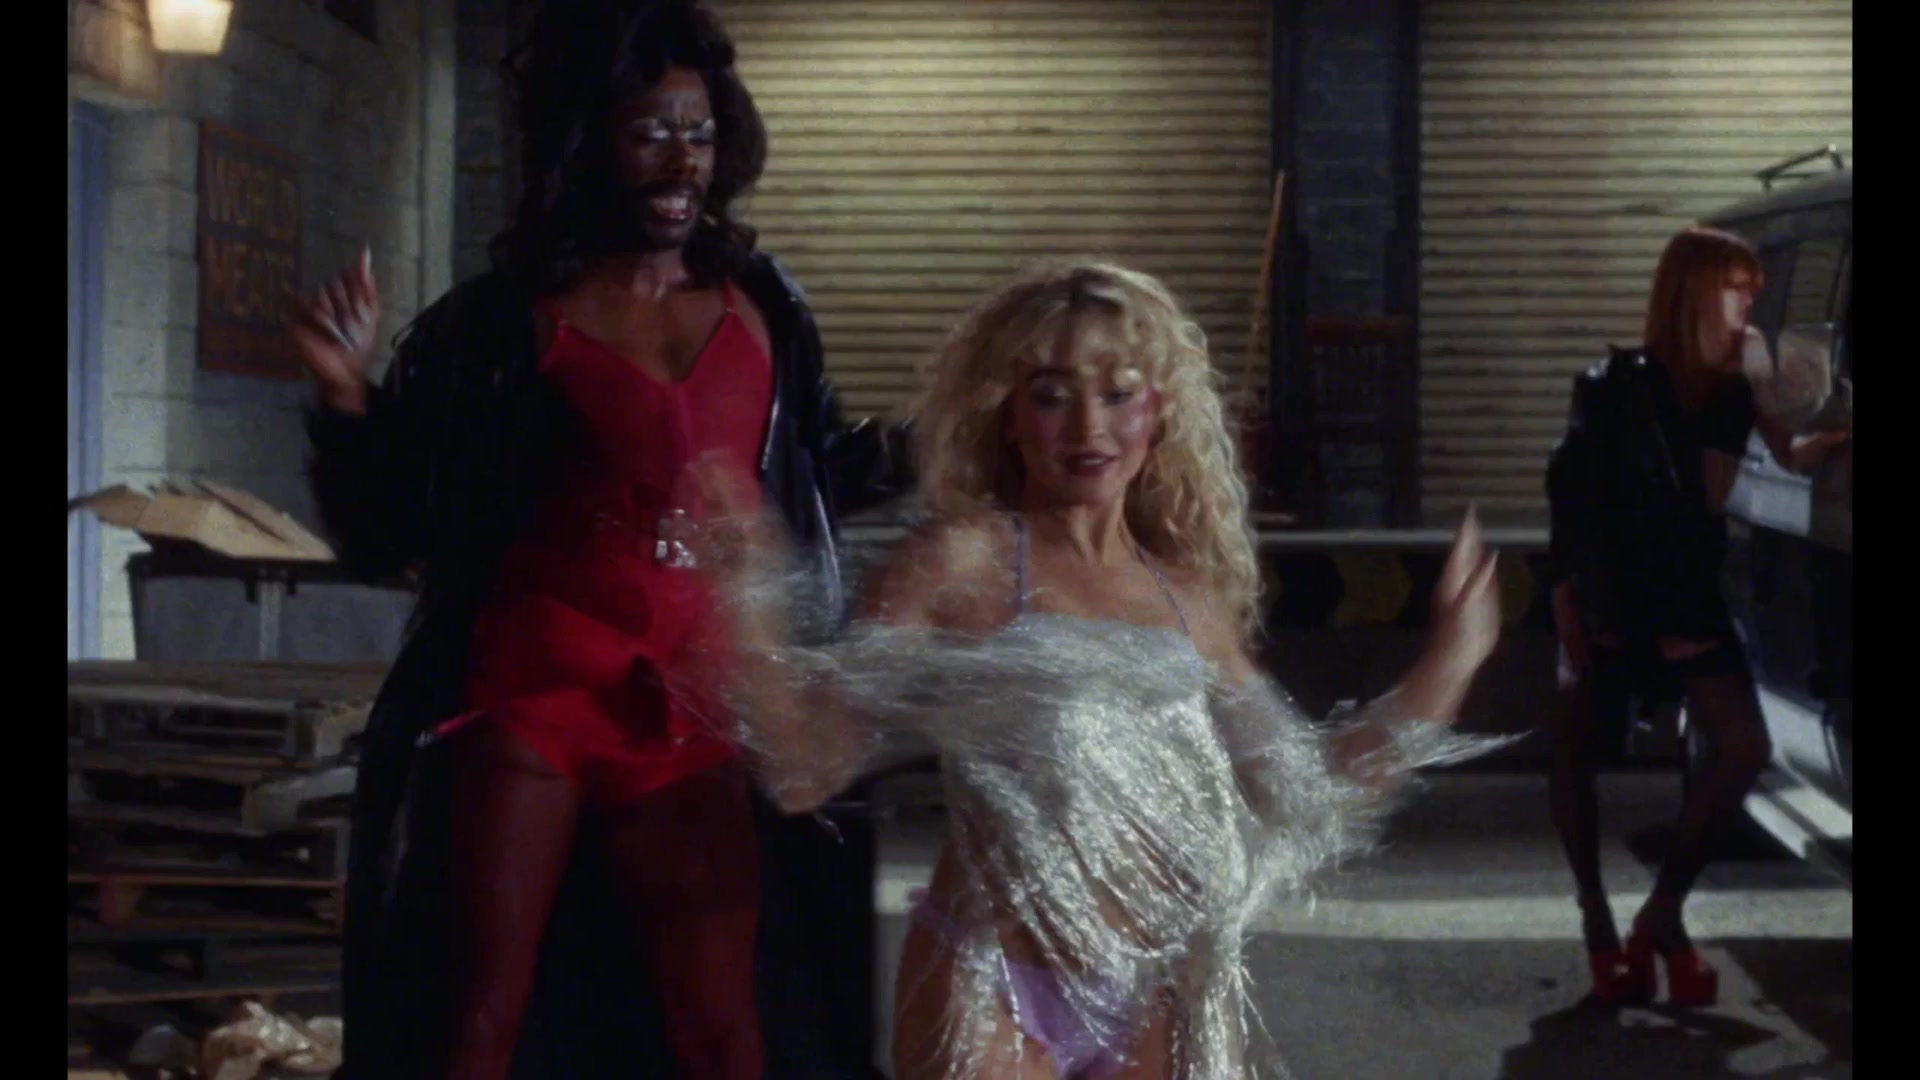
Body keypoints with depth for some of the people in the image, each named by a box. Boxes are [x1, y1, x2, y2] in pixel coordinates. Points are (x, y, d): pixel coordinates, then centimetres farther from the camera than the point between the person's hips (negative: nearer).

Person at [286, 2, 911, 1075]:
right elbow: (390, 527, 2)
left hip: (694, 704, 3)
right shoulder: (503, 322, 1)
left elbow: (812, 469, 23)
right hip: (532, 686, -2)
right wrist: (349, 392, -12)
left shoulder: (761, 306, 9)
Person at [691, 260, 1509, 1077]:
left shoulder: (1192, 596, 6)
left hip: (1160, 1000, 4)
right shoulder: (962, 565, -7)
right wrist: (751, 609, -25)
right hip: (998, 998, -4)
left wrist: (1447, 665, 12)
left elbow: (1295, 795, 14)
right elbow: (808, 768, -12)